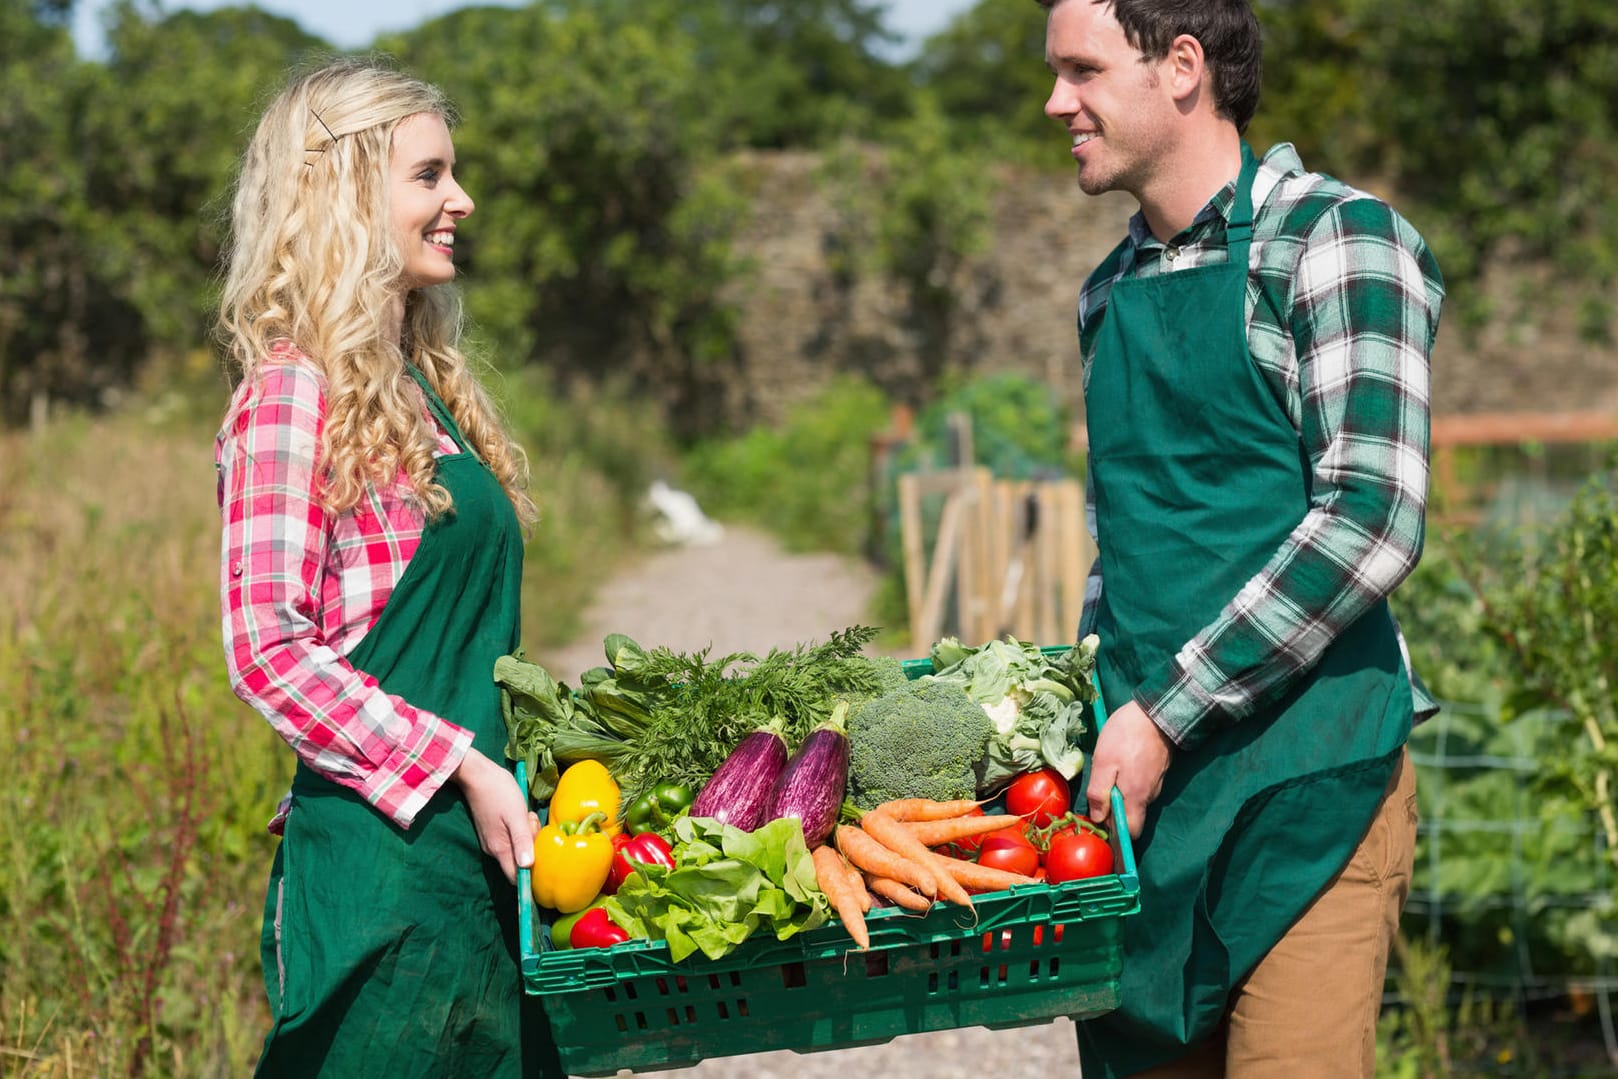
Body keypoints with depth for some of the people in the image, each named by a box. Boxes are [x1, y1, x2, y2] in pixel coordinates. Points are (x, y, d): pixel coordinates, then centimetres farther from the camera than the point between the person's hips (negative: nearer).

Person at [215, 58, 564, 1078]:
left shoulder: (418, 385, 15)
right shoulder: (298, 391, -11)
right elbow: (270, 649, -16)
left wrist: (509, 766, 14)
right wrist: (460, 765, -17)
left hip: (479, 844, 8)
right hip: (385, 853, -8)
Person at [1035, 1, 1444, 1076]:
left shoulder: (1334, 241, -6)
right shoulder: (1111, 291, 17)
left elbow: (1371, 523, -16)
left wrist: (1165, 714, -16)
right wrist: (1099, 719, 11)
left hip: (1303, 781, -6)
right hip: (1137, 779, 6)